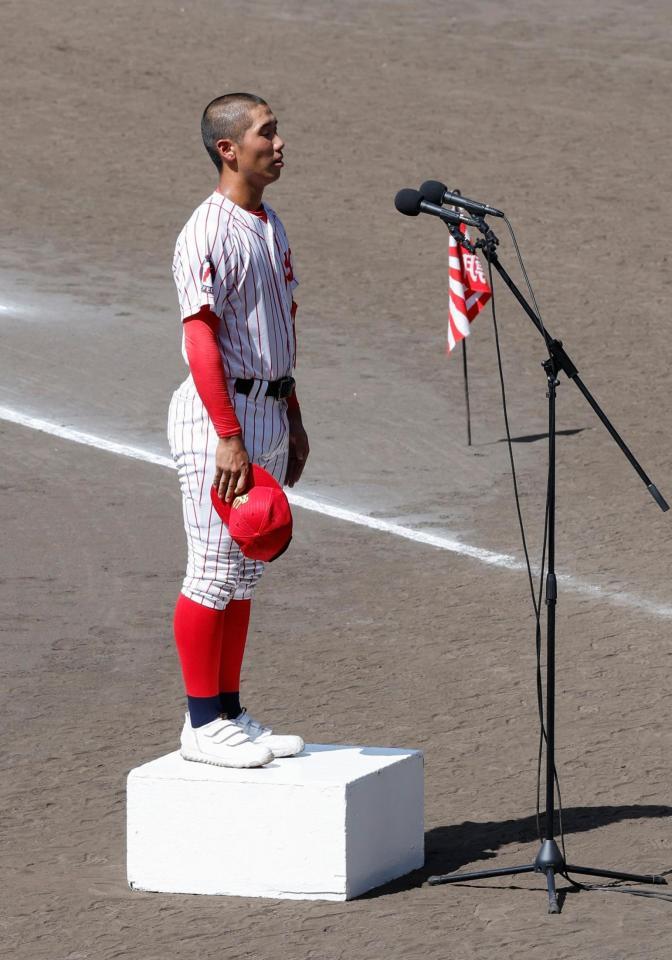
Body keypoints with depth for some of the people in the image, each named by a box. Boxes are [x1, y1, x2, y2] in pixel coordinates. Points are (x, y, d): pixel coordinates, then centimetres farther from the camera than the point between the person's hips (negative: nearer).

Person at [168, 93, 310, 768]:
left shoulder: (269, 225, 14)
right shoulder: (209, 233, -16)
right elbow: (202, 338, -20)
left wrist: (291, 418, 21)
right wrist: (230, 437, -24)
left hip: (267, 410, 9)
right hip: (219, 414, -9)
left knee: (244, 573, 12)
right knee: (213, 572, -4)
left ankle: (230, 712, 19)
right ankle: (202, 724, 1)